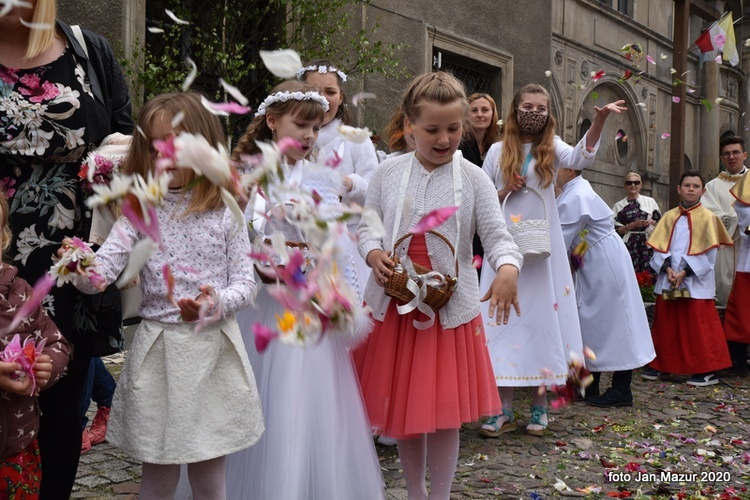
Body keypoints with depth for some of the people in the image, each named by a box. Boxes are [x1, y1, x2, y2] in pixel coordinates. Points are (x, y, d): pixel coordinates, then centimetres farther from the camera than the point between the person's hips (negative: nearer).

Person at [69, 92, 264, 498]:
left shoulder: (224, 212, -2)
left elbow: (245, 283, -2)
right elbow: (102, 272, -11)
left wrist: (217, 303, -22)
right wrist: (81, 272, -33)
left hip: (214, 347, 0)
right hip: (159, 350, 0)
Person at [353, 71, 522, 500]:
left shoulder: (474, 179, -5)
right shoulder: (388, 173, 1)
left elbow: (497, 235, -10)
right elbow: (367, 226, 8)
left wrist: (508, 269, -32)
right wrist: (373, 254, -14)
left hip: (451, 310, -2)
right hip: (393, 307, 3)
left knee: (444, 415, 4)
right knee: (401, 410, 14)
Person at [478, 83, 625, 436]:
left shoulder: (552, 147, 4)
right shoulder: (498, 151, 6)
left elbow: (581, 157, -19)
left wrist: (600, 119, -33)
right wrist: (504, 193, -10)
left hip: (543, 247, 0)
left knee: (543, 315, 2)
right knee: (504, 317, -1)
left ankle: (539, 405, 13)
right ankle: (504, 409, 5)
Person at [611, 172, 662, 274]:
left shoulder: (650, 201, 10)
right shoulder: (618, 206, 5)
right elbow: (617, 230, 0)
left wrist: (652, 222, -7)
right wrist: (633, 225, -12)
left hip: (648, 245, 1)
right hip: (629, 246, -1)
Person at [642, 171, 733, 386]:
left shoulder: (707, 218, -1)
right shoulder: (669, 217, 9)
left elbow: (708, 254, -6)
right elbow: (658, 248, 5)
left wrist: (685, 272, -14)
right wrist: (667, 269, -12)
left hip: (696, 282, -4)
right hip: (667, 282, 4)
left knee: (699, 327, -1)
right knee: (665, 325, 10)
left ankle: (707, 371, 6)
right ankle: (658, 364, 20)